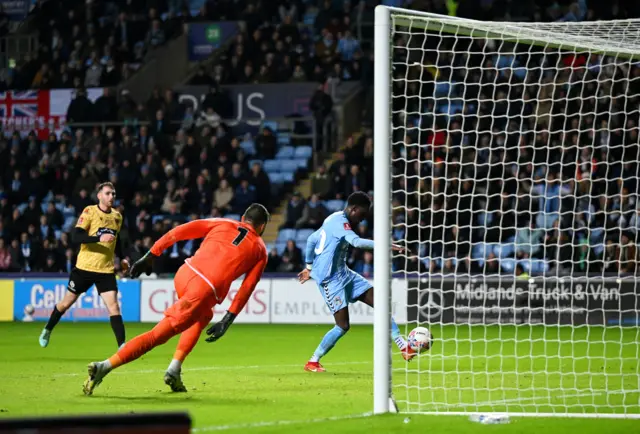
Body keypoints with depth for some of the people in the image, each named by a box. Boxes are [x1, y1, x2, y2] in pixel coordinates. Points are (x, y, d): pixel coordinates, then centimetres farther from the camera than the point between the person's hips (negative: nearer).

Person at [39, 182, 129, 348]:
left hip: (106, 270, 3)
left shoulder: (117, 216, 8)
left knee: (113, 305, -11)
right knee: (67, 302, 11)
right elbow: (76, 237, -20)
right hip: (85, 267, -3)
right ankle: (47, 330, 34)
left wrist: (123, 258, 13)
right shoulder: (90, 212, -10)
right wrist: (99, 238, -32)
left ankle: (122, 345, -13)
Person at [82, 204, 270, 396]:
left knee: (204, 315, 35)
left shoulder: (223, 224, 21)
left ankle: (174, 370, 23)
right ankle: (104, 367, -14)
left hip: (185, 273, 5)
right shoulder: (260, 250, 15)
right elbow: (247, 288, 5)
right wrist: (227, 321, 4)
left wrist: (150, 256, 10)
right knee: (156, 336, -2)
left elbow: (180, 231, 10)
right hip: (204, 291, -5)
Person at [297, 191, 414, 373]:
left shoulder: (334, 220, 14)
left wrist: (309, 267, 32)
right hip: (331, 279, -10)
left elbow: (311, 239, 23)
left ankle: (404, 347, 1)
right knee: (343, 325, -12)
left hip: (343, 274, 10)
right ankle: (312, 362, 4)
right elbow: (357, 242, -34)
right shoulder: (340, 221, -18)